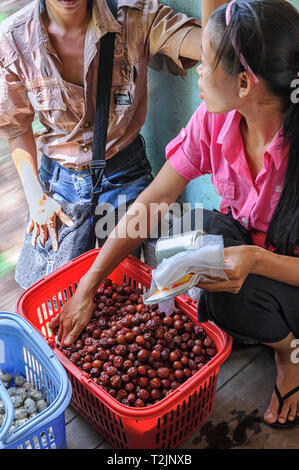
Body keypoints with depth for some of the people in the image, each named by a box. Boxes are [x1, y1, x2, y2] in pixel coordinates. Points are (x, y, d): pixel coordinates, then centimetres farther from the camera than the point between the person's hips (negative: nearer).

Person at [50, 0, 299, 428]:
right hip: (241, 240, 4)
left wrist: (255, 259, -43)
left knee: (230, 296, -31)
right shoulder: (215, 120, -15)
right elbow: (151, 202, -13)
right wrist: (87, 287, -12)